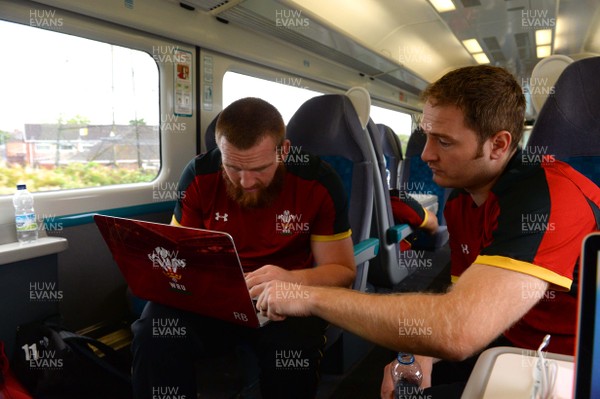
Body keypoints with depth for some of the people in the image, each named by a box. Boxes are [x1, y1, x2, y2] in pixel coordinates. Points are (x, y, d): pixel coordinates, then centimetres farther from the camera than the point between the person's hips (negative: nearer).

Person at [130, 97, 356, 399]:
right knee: (153, 333, -28)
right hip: (213, 296, 2)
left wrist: (293, 280, -30)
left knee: (293, 348, -33)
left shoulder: (318, 182, -13)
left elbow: (343, 271, -9)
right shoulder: (199, 176, -7)